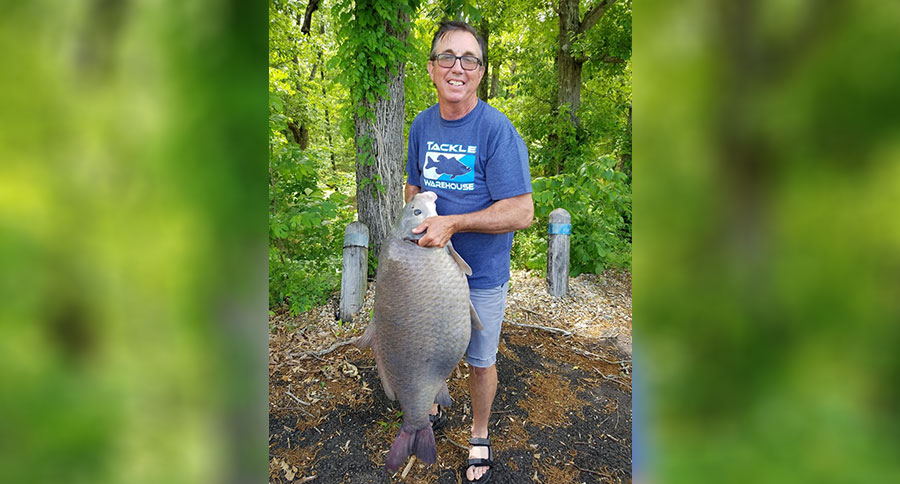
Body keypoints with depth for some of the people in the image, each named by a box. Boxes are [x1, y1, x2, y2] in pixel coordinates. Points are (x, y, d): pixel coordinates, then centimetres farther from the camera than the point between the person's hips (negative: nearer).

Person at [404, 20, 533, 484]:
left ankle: (479, 436, 37)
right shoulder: (422, 125, 0)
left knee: (480, 361, 13)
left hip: (481, 275, -4)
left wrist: (452, 223, -28)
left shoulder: (497, 130, -18)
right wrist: (413, 230, 1)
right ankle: (433, 409, 50)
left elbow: (522, 211, -22)